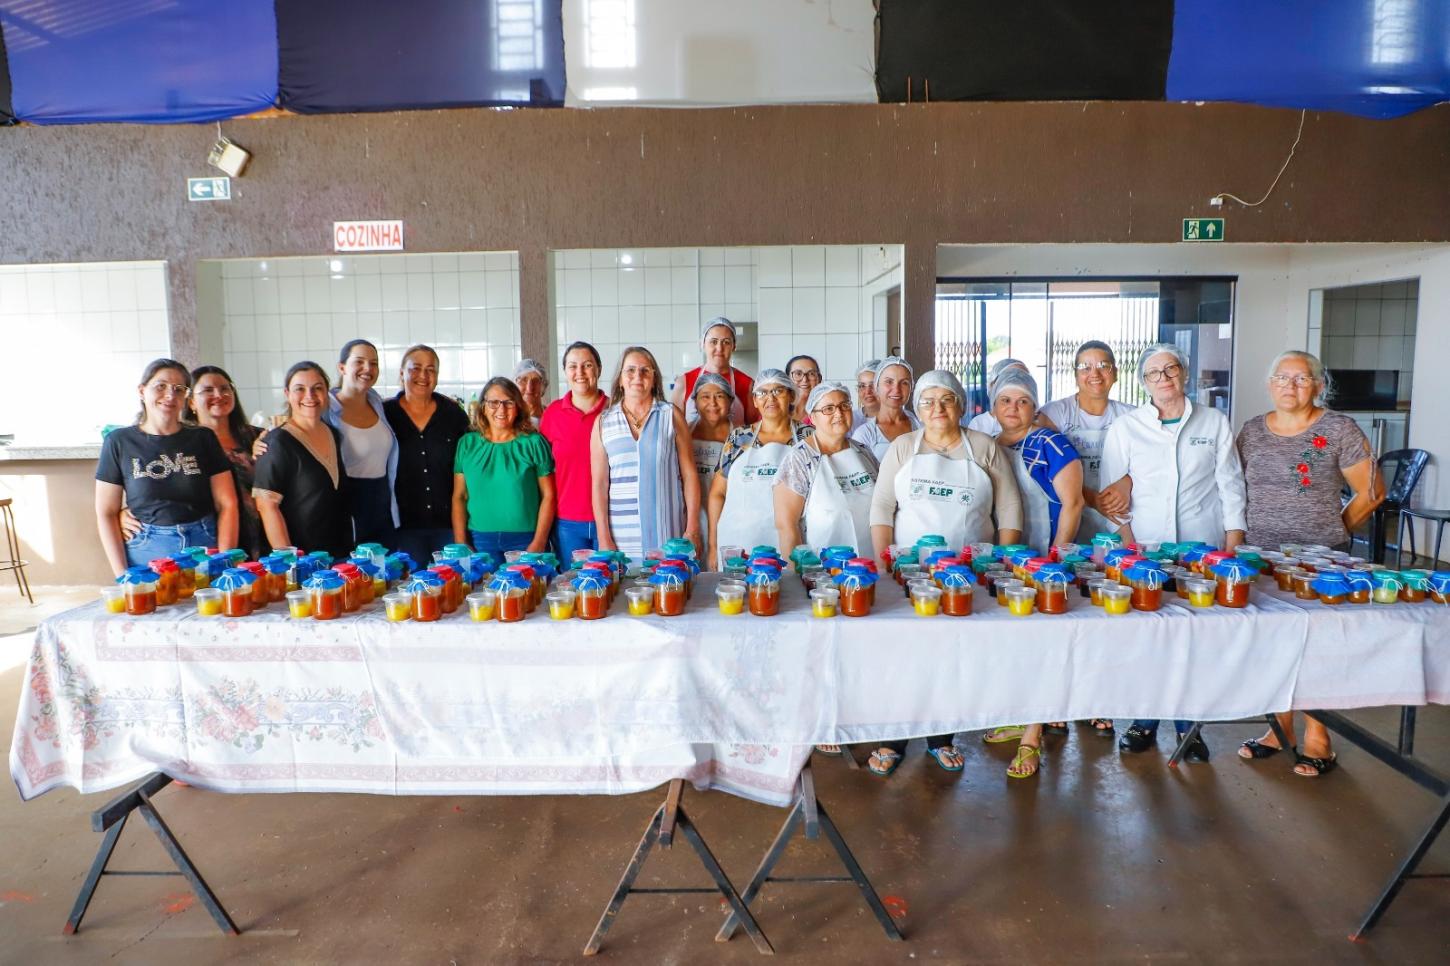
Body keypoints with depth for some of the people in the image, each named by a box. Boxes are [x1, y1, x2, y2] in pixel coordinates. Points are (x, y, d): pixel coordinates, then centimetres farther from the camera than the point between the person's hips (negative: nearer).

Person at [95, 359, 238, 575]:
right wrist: (122, 575, -5)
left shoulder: (203, 439, 4)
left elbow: (227, 504, 1)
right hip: (147, 555, 0)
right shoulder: (119, 441, 3)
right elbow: (106, 513, 3)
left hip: (204, 549, 1)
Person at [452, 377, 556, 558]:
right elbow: (459, 497, 6)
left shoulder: (534, 443, 1)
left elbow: (548, 496, -2)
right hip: (480, 540, 2)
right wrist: (461, 545, -3)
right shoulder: (467, 444, 7)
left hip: (526, 540, -1)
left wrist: (538, 543, -9)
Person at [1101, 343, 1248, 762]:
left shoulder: (1215, 423, 9)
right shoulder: (1124, 428, 6)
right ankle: (1145, 721, 16)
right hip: (1143, 552, 0)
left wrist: (1233, 547, 1)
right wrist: (1128, 545, -7)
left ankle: (1189, 725, 17)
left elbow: (1231, 487, 8)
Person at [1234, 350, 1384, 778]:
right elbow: (1238, 490, 15)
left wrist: (1331, 533, 2)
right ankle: (1280, 729, 24)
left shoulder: (1339, 430, -4)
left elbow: (1371, 493, 0)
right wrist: (1249, 534, 6)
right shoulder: (1252, 431, 7)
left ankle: (1317, 738, 15)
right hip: (1261, 560, 4)